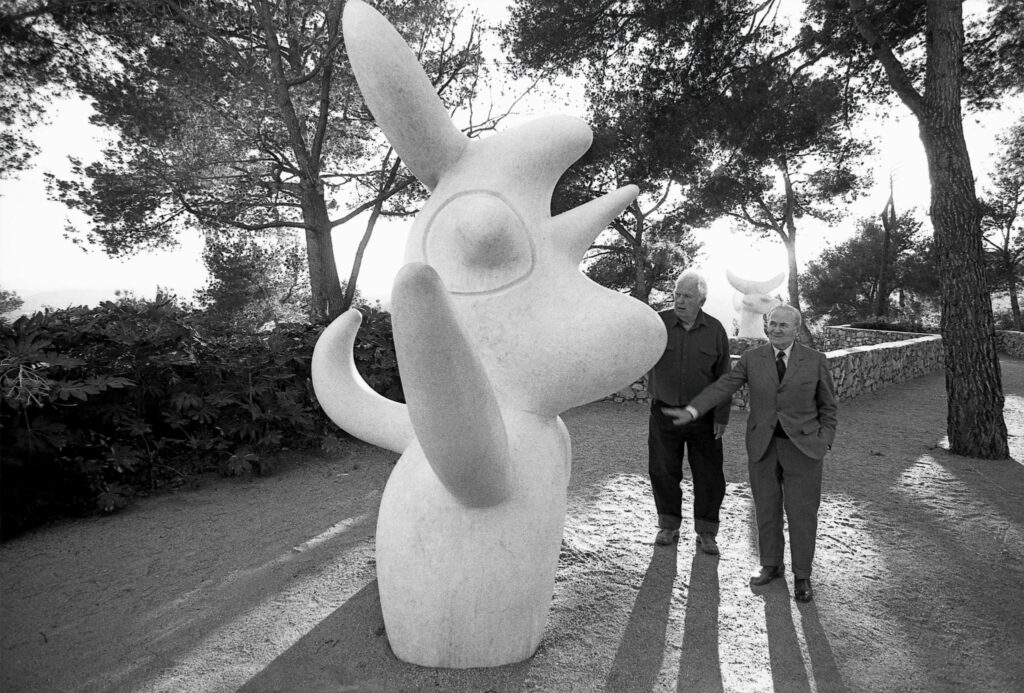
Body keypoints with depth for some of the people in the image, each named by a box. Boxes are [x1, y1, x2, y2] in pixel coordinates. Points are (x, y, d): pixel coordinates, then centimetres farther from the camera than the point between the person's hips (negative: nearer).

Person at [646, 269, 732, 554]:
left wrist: (722, 416, -2)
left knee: (709, 476, 5)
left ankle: (706, 533, 22)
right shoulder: (658, 323, -5)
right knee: (663, 471, 8)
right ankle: (669, 526, 27)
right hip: (664, 412, 0)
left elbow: (723, 376, 2)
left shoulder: (715, 330, -1)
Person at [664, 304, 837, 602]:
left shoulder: (815, 361, -3)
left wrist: (824, 442, -6)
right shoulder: (752, 358, 0)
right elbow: (723, 387, -8)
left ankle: (802, 575, 21)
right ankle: (771, 565, 30)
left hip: (802, 447, -2)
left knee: (802, 513, 4)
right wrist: (691, 411, -20)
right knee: (767, 509, 12)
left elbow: (828, 405, 4)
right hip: (762, 447, 2)